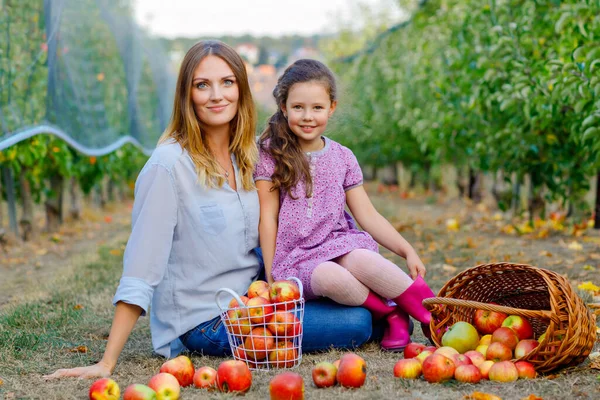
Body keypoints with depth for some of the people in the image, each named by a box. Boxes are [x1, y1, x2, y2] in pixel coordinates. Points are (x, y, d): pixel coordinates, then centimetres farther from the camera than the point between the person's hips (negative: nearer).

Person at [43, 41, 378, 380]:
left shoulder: (249, 155, 2)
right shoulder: (169, 165, -18)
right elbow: (142, 267, -20)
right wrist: (107, 363, -22)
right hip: (206, 322, -7)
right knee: (357, 324, -16)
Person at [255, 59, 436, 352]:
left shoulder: (342, 157, 12)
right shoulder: (270, 155, 3)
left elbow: (367, 215, 11)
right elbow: (268, 219, 1)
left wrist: (407, 251, 1)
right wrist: (272, 275, -3)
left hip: (339, 245, 2)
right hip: (295, 259, -2)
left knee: (362, 260, -34)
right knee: (329, 276, -37)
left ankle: (436, 320, -23)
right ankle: (391, 314, -15)